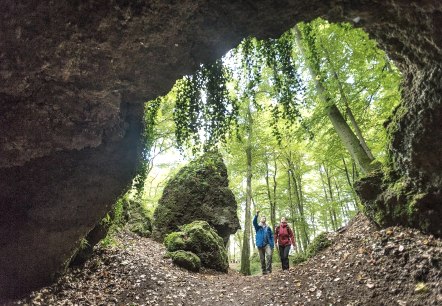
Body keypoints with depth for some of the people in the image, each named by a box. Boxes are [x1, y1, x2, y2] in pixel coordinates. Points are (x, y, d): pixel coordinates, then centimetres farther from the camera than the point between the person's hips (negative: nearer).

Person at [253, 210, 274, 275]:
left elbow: (271, 236, 13)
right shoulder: (258, 227, 8)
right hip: (260, 245, 0)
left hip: (267, 244, 0)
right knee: (262, 259, 4)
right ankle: (264, 271, 16)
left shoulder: (268, 228, 15)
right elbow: (254, 222, -13)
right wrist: (256, 215, -29)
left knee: (269, 255, -22)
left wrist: (272, 245, 0)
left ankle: (268, 269, -17)